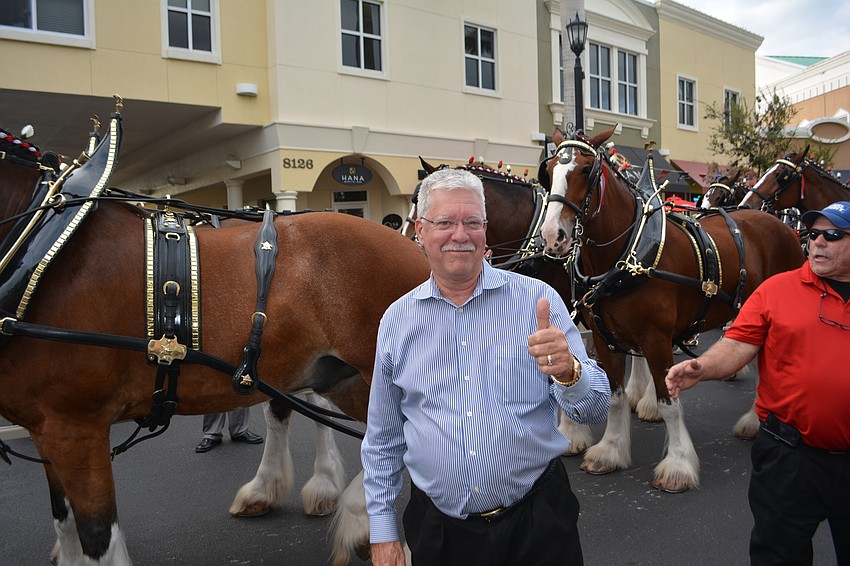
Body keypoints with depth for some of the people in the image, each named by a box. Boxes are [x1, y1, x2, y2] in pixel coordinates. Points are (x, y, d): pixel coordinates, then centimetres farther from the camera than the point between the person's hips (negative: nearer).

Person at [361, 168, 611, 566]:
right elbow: (383, 440, 8)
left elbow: (596, 409, -9)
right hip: (437, 530, 2)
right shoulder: (397, 320, -1)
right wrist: (382, 532, 6)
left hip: (537, 523, -1)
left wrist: (568, 372, -30)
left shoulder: (538, 300, -7)